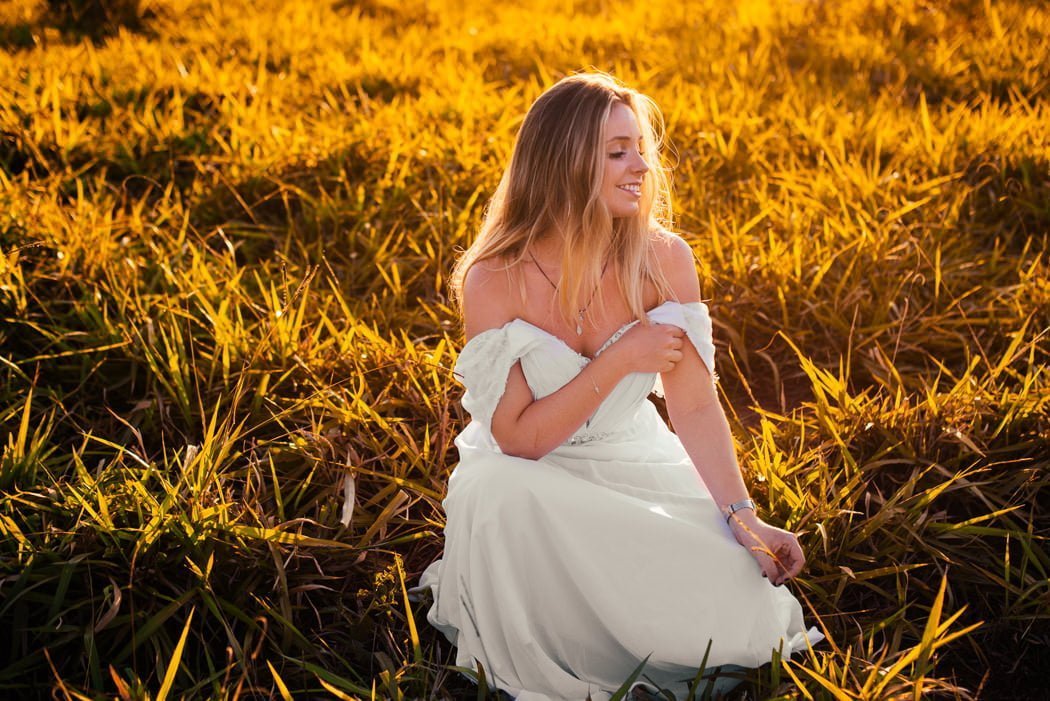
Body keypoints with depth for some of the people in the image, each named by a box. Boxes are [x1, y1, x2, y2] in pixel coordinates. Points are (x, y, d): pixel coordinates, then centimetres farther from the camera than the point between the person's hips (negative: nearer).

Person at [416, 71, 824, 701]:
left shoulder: (663, 260, -13)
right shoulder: (494, 280, -20)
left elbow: (696, 406, -11)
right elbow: (517, 438, -19)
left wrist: (743, 518, -21)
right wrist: (622, 359, -26)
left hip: (636, 464, 3)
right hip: (530, 480, -2)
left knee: (749, 615, -16)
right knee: (498, 491, -38)